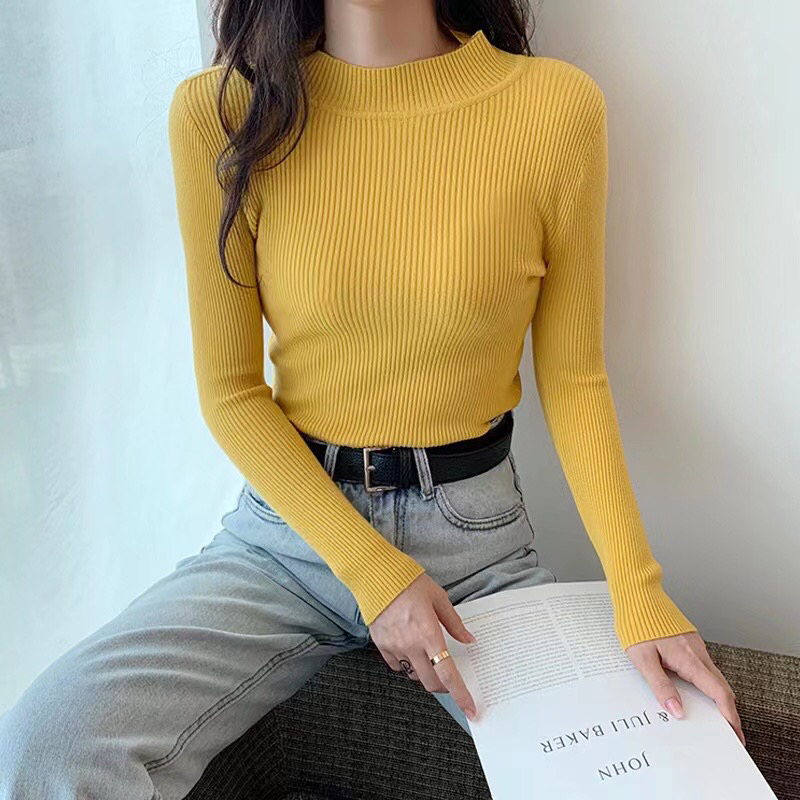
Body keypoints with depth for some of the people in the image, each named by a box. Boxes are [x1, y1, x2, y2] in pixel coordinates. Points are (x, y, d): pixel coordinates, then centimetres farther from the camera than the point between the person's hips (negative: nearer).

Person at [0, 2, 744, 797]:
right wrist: (371, 570, -14)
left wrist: (638, 589, -14)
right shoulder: (220, 110, -8)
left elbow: (571, 380, -2)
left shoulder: (558, 105, -10)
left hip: (475, 532, 1)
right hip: (288, 522, 1)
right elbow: (228, 390, -5)